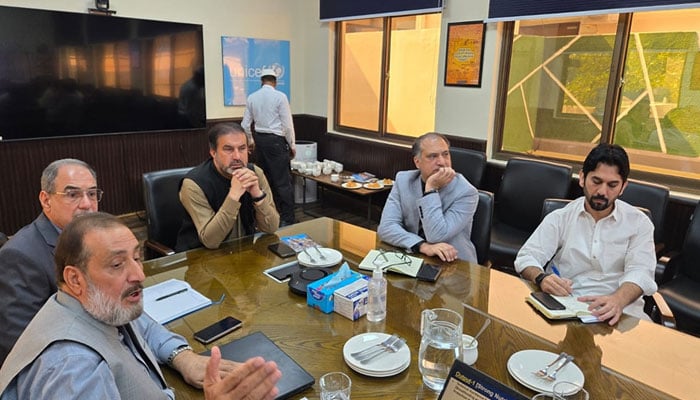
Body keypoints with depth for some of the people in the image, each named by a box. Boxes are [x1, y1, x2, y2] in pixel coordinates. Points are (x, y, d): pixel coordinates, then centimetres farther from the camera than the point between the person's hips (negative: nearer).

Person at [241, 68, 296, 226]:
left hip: (259, 139, 6)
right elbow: (287, 124, -9)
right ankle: (287, 219, -1)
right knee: (283, 181, -2)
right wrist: (292, 145, 2)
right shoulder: (280, 96, -9)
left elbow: (245, 125, 8)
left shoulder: (252, 97, 6)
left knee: (265, 179, 14)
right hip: (276, 140, -6)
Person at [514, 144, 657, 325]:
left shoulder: (639, 223, 8)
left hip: (620, 309, 0)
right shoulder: (559, 218, 8)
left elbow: (640, 272, -6)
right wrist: (542, 278, -24)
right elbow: (527, 257, 1)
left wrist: (618, 300, -29)